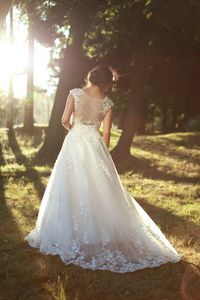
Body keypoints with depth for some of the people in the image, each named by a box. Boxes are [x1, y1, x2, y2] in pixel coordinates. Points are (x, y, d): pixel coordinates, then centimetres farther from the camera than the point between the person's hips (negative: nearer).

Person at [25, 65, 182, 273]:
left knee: (73, 189, 7)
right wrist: (103, 153, 11)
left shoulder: (75, 93, -4)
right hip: (95, 145, 1)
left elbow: (65, 120, -5)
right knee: (101, 191, 8)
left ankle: (70, 234, 13)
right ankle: (101, 232, 14)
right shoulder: (107, 102, 0)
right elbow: (106, 133, 0)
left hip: (74, 143, -1)